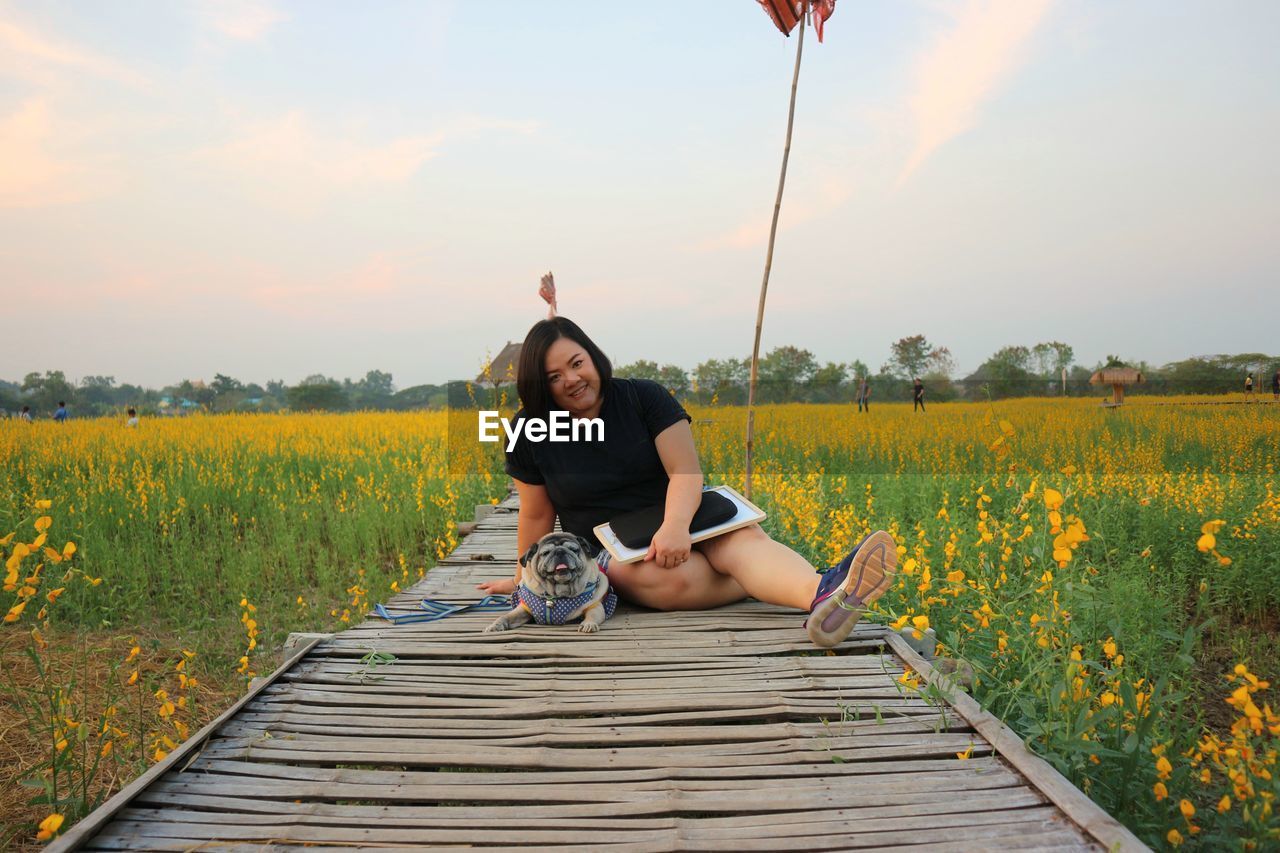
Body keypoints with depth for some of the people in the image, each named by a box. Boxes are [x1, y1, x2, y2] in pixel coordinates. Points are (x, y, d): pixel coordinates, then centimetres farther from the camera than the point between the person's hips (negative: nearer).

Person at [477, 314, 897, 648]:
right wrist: (525, 576, 15)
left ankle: (821, 593, -65)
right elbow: (536, 515, 8)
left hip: (678, 522, 0)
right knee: (675, 578, -37)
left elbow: (687, 471, -15)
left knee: (744, 538, -36)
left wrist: (675, 525, -34)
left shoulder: (645, 397, -5)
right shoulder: (530, 431, -3)